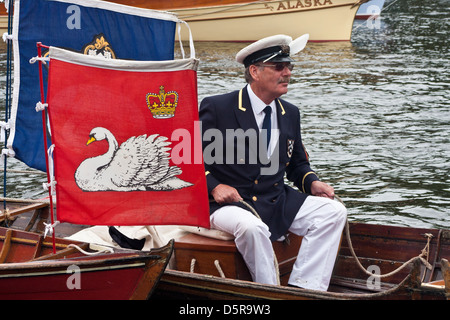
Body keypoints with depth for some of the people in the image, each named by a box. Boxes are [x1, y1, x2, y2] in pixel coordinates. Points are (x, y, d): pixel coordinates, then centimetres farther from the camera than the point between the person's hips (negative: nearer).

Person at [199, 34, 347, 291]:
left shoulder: (290, 113, 12)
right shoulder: (216, 107, -6)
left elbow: (297, 163, 23)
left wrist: (312, 182, 1)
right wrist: (214, 186, -19)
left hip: (279, 202, 6)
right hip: (231, 202, -6)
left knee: (334, 211, -12)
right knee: (252, 227, -38)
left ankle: (302, 289, -18)